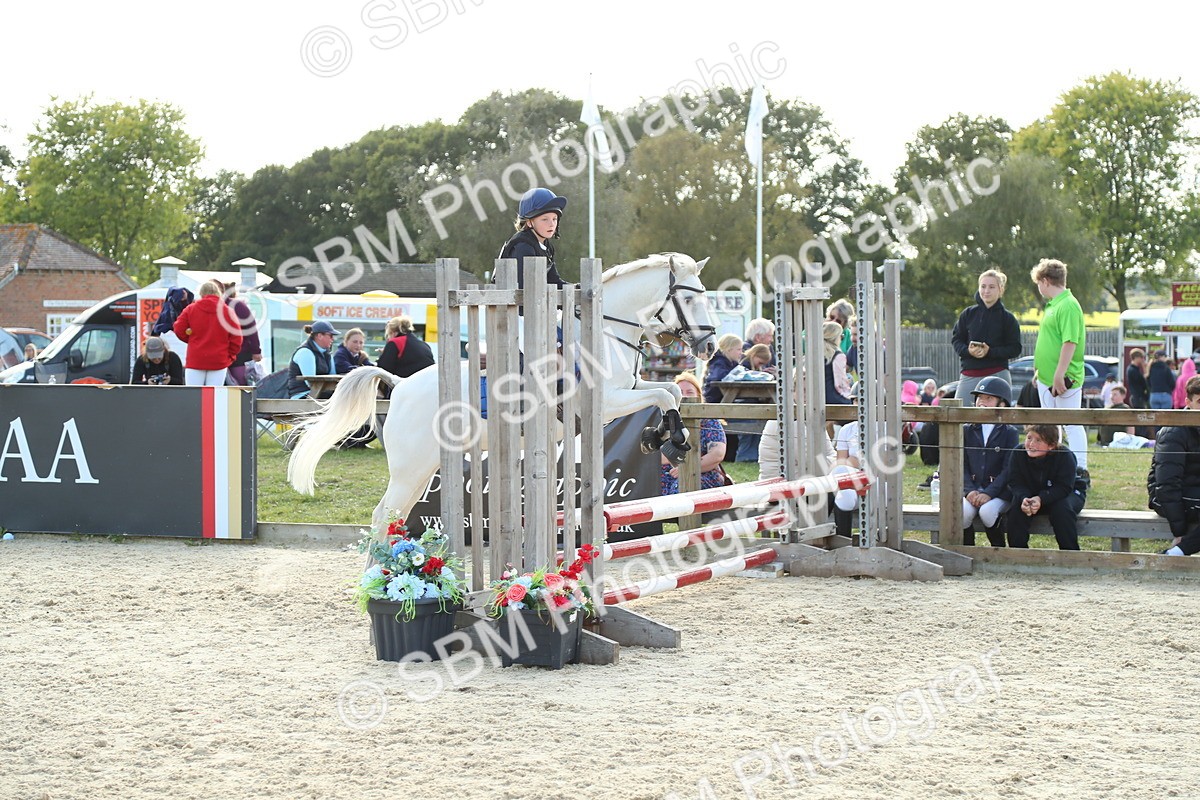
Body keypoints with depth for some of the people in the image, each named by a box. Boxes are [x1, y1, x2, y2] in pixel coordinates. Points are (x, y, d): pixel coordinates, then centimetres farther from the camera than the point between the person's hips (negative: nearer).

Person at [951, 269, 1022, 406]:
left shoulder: (1007, 318, 2)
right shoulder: (968, 314, 8)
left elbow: (1015, 348, -1)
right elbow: (956, 339, 10)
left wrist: (990, 352, -15)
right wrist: (968, 350, -12)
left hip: (998, 375, -2)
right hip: (969, 376, 2)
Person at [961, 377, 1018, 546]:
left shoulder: (1010, 433, 4)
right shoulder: (967, 431, 15)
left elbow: (1008, 469, -5)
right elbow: (962, 465, 8)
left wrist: (988, 493, -18)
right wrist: (970, 491, -10)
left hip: (999, 492, -2)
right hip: (971, 490, 2)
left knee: (987, 511, -33)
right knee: (963, 511, -30)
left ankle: (998, 550, -8)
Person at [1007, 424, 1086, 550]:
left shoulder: (1065, 456, -26)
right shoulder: (1018, 454, -17)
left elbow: (1064, 487, -29)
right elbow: (1015, 483, -16)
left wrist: (1041, 499, -44)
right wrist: (1023, 498, -39)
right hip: (1030, 494, 3)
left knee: (1061, 507, -34)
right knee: (1017, 505, -25)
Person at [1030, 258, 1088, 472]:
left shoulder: (1068, 306, -16)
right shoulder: (1052, 305, 15)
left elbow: (1070, 342, -22)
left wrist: (1059, 375, -24)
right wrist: (1039, 370, 23)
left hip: (1065, 380, -10)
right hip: (1047, 378, 10)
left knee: (1072, 425, -6)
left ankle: (1080, 470, -3)